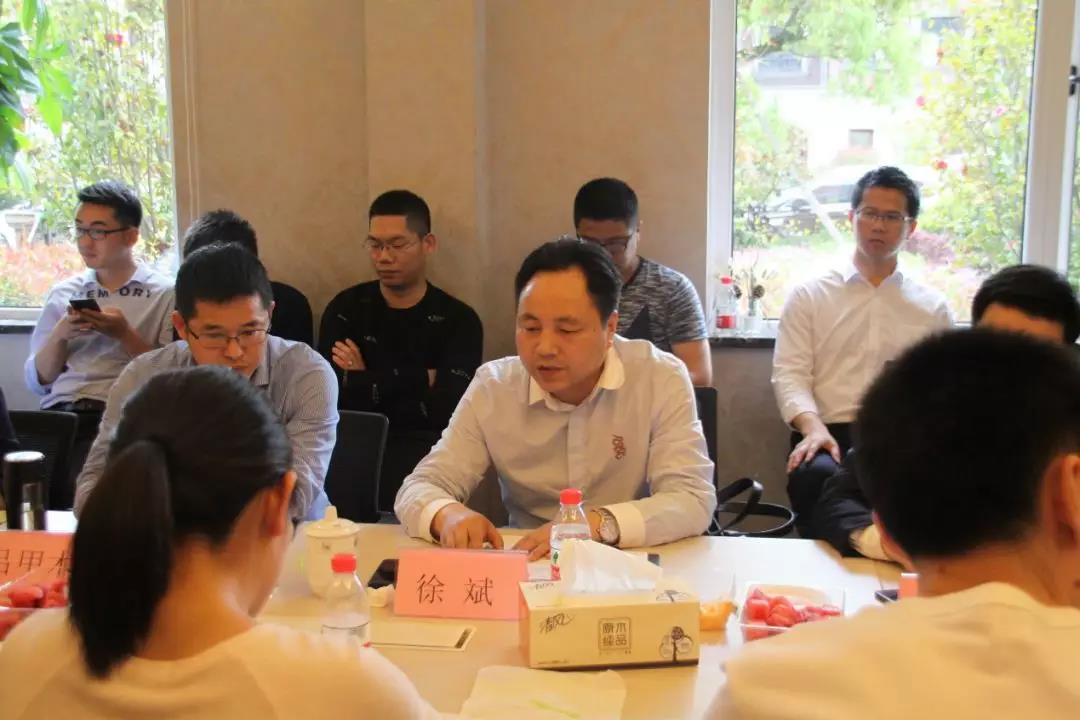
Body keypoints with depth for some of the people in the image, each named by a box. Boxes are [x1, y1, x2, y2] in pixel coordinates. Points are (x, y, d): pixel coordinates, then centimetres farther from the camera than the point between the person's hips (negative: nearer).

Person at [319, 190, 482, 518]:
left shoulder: (458, 320, 3)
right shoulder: (346, 309, 9)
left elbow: (447, 409, -10)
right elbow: (330, 395, -6)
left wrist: (368, 385, 0)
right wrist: (419, 379, -5)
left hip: (425, 455, -1)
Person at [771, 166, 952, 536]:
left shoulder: (933, 307, 18)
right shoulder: (809, 295, 14)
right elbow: (789, 372, 4)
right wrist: (813, 427, -16)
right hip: (830, 435, -1)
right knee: (818, 475, -37)